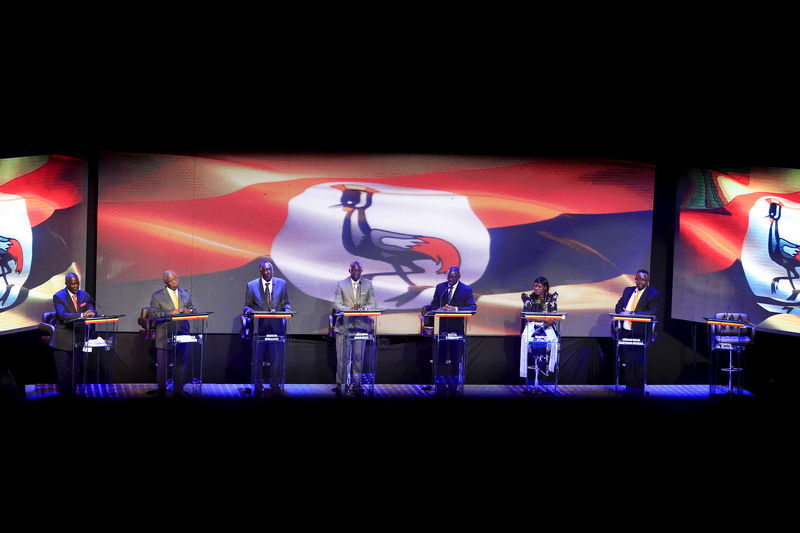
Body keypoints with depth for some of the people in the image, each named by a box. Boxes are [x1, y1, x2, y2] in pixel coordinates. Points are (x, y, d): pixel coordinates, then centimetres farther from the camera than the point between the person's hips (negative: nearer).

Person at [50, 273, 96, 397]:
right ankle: (64, 395, 10)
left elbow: (92, 311, 1)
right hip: (63, 340, -5)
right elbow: (62, 315, -23)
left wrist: (92, 313, -26)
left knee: (75, 371, 13)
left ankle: (72, 394, 24)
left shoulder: (84, 295, 6)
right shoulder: (58, 297, -10)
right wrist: (82, 315, -36)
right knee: (63, 371, 0)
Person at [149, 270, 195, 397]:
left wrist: (189, 311, -10)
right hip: (164, 336, -3)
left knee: (181, 363, 7)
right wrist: (168, 313, -21)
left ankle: (178, 390, 17)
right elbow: (153, 315, -7)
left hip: (182, 334, 3)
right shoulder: (157, 296, -2)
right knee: (162, 364, 5)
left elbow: (193, 310, 15)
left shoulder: (186, 294, 9)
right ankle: (161, 391, 18)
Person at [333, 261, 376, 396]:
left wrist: (362, 308, -14)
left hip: (361, 325, 1)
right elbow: (336, 304, 1)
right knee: (342, 356, -2)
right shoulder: (341, 284, 6)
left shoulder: (368, 284, 9)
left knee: (358, 356, -1)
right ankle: (340, 384, 6)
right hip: (344, 324, 0)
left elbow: (372, 304, 7)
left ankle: (356, 384, 5)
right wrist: (350, 309, -17)